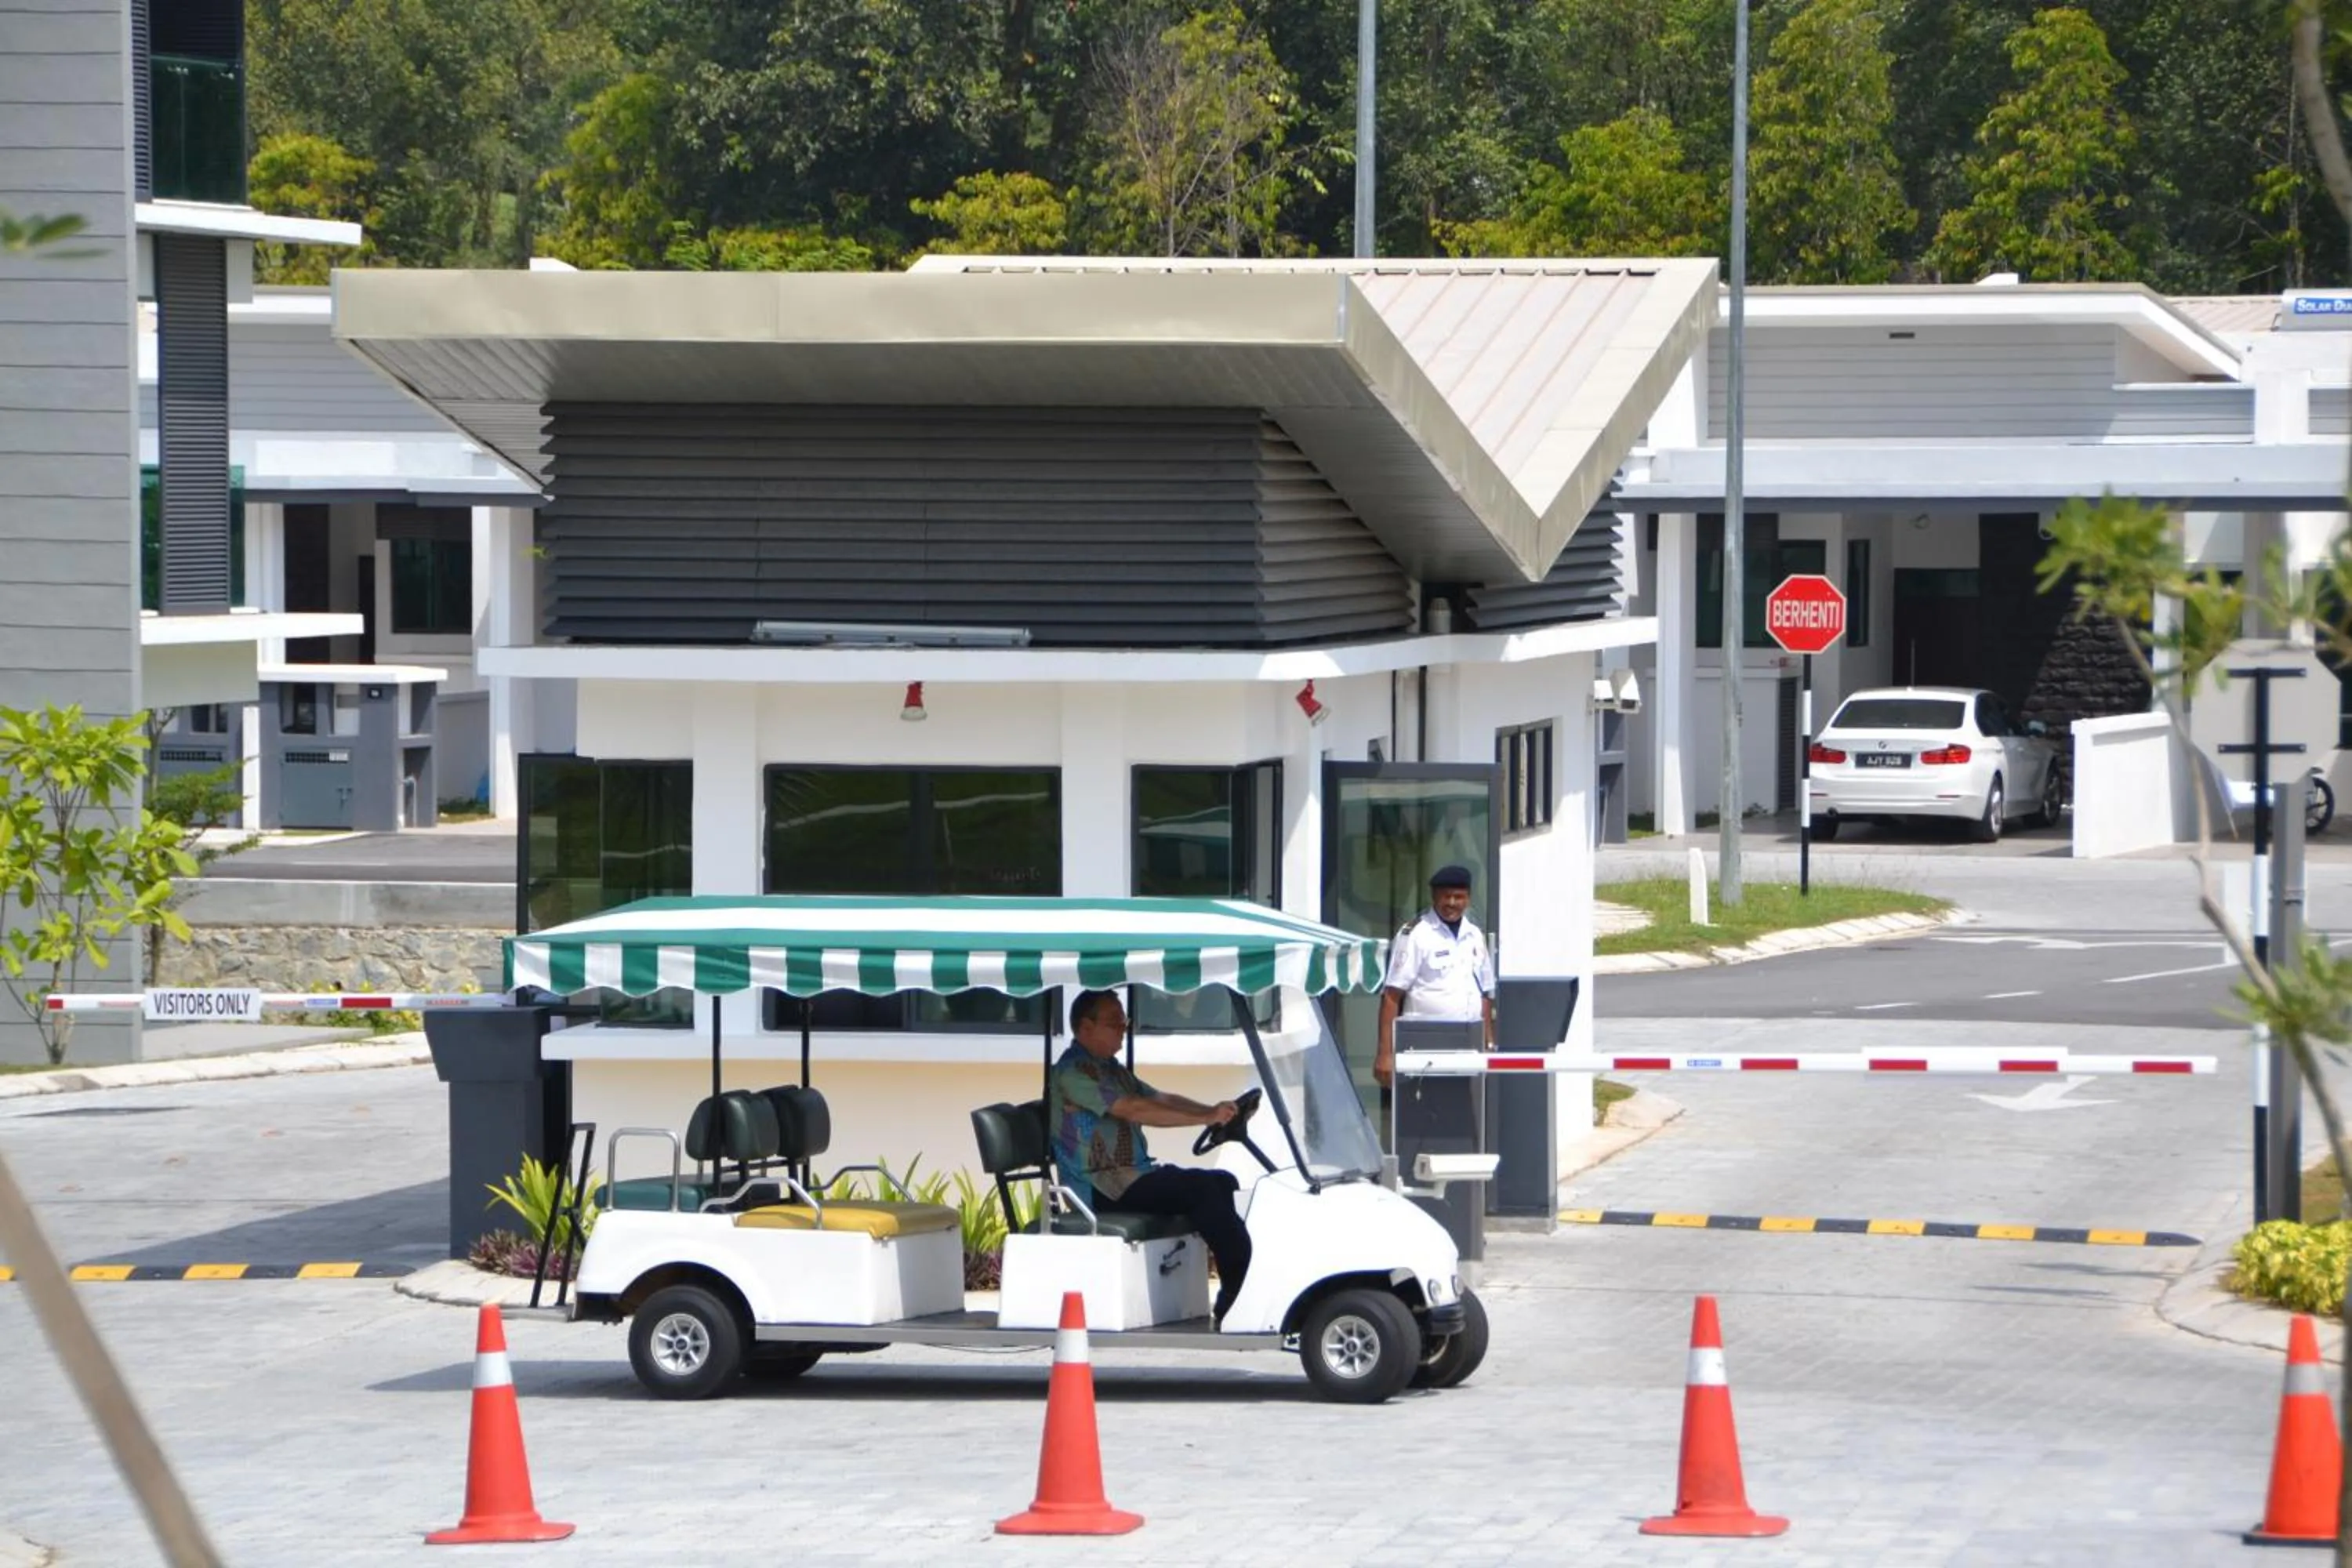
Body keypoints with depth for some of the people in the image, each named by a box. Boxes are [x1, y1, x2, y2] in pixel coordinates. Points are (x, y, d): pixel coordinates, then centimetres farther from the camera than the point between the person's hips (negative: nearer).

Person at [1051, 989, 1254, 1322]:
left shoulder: (1112, 1069, 22)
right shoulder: (1072, 1072, -11)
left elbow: (1163, 1100, 13)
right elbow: (1133, 1110, -20)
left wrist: (1215, 1111, -6)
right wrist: (1206, 1119, -23)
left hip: (1135, 1175, 10)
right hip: (1103, 1187, -10)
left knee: (1223, 1182, -2)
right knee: (1202, 1189, -23)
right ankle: (1240, 1287, -22)